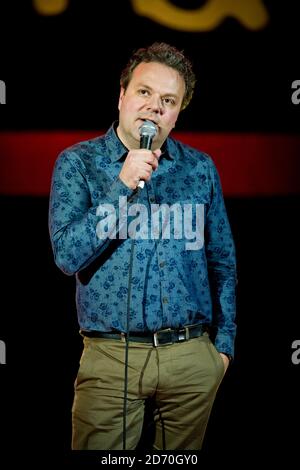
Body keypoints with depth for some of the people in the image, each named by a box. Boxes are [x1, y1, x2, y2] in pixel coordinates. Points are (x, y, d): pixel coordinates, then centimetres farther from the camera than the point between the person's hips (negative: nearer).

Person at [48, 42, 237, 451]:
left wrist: (224, 340, 9)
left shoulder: (201, 168, 7)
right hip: (111, 356, -2)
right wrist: (124, 185, -18)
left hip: (193, 358, 3)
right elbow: (68, 255, -12)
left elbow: (222, 262, 13)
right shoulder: (78, 162, -1)